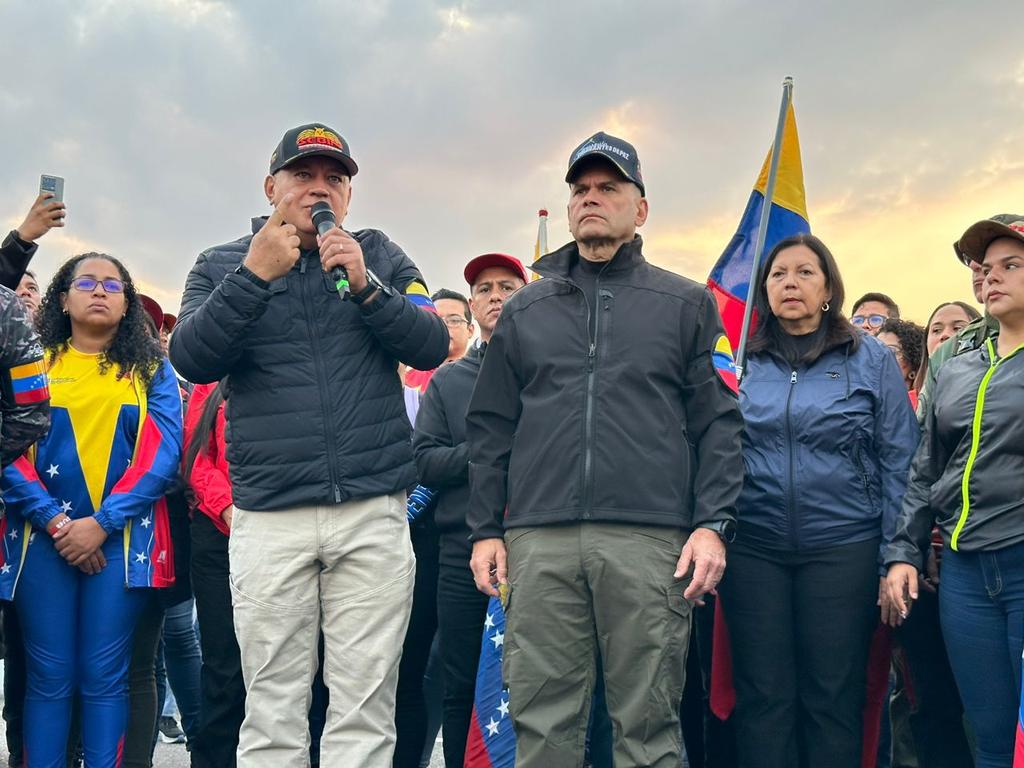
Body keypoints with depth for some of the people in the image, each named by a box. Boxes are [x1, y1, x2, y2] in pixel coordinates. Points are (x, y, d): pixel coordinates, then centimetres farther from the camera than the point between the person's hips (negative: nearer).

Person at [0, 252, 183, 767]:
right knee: (49, 677, 1)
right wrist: (54, 521, -14)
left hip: (121, 537, 0)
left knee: (104, 677, 0)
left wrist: (103, 522, -13)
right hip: (43, 536, 0)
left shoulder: (151, 369, 8)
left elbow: (163, 452, -3)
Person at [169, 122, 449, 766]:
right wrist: (255, 276, -13)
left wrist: (365, 284, -13)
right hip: (269, 519, 0)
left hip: (374, 513, 1)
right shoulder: (222, 265, 10)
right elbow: (193, 361, -5)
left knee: (365, 711, 2)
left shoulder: (380, 256, 11)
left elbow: (432, 346, 0)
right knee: (272, 713, 2)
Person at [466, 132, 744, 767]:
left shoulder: (686, 304, 12)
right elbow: (491, 426, 16)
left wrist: (714, 523, -6)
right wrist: (485, 528, 7)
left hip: (650, 538, -2)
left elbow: (718, 423, 6)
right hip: (539, 540, 2)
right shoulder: (526, 309, 18)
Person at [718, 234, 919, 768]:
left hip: (842, 547, -1)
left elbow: (899, 460, 1)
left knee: (835, 698, 6)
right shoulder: (744, 363, 8)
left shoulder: (871, 359, 3)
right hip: (752, 549, 2)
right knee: (763, 698, 6)